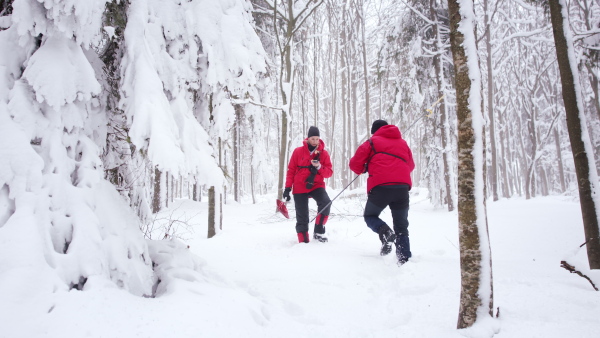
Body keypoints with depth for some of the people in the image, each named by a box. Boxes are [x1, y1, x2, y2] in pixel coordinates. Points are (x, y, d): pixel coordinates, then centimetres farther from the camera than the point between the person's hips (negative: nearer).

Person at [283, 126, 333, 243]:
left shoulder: (324, 153, 0)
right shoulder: (298, 151, -2)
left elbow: (329, 173, -1)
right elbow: (291, 170, 3)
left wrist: (319, 167, -20)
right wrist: (287, 188, 0)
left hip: (316, 185, 0)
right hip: (300, 187, 0)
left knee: (326, 202, -27)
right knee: (302, 217, 0)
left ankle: (319, 232, -14)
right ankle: (304, 241, 12)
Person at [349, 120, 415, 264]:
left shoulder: (372, 142, 12)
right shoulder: (402, 143, 25)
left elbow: (355, 164, 8)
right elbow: (411, 165, 31)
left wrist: (363, 169, 28)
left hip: (380, 186, -3)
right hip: (402, 187, 4)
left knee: (370, 216, 16)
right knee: (401, 226, 14)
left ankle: (385, 231, -14)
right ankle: (404, 259, 2)